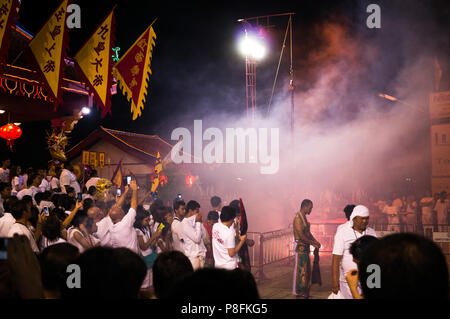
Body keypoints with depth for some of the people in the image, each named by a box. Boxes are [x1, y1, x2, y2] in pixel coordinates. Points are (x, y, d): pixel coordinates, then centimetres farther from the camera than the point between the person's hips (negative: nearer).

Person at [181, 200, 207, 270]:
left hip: (201, 254, 7)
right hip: (192, 256, -7)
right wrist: (198, 222, -12)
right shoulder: (185, 223, -15)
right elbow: (197, 238, -19)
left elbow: (202, 236, 11)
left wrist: (199, 222, 1)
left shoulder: (194, 221, 8)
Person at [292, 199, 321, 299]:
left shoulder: (304, 217, 13)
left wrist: (315, 241, 4)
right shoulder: (298, 218, -17)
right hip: (300, 247, -10)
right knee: (300, 270, -4)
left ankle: (304, 292, 24)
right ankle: (298, 292, 4)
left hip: (305, 247, 10)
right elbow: (301, 236, -21)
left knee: (306, 270, 14)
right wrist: (312, 243, -15)